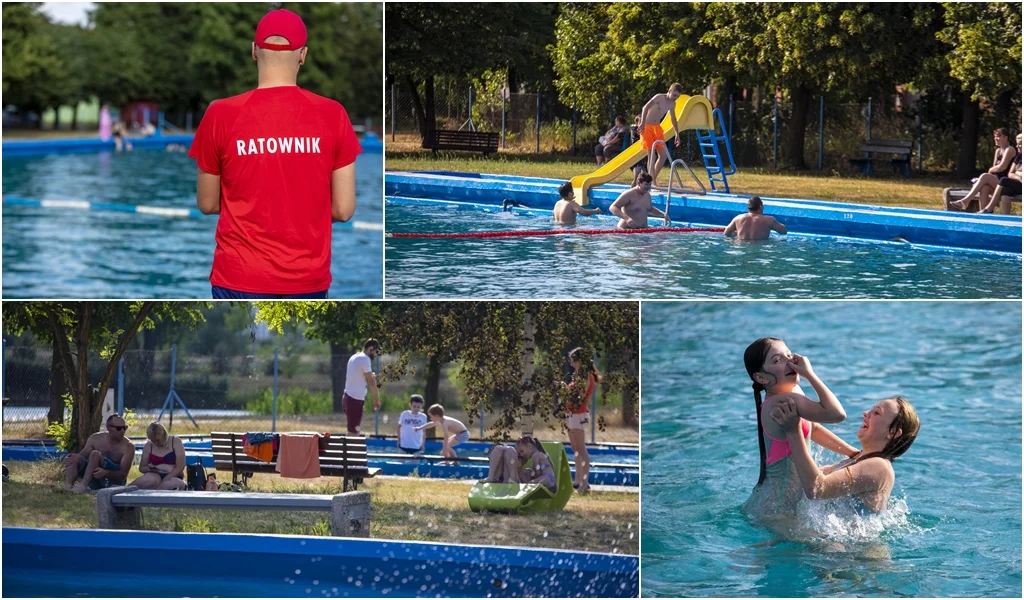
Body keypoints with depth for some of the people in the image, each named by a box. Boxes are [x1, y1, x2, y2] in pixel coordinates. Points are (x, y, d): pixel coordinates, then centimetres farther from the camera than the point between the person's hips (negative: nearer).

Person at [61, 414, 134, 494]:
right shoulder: (96, 439, 2)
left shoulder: (128, 446, -11)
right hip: (96, 481, 5)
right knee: (75, 458, -19)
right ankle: (67, 486, -42)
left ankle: (82, 486, -47)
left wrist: (106, 473, -38)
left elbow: (124, 473, -17)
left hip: (115, 482, -5)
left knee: (95, 454, -28)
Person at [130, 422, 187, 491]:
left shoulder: (175, 441, 0)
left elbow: (180, 467, -6)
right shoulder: (148, 446, 8)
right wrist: (148, 469, -8)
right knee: (152, 480, -38)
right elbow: (141, 468, 18)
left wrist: (164, 481, -16)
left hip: (173, 478, -1)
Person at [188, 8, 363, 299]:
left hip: (240, 278, -1)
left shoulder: (221, 115, -7)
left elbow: (208, 204, 4)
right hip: (308, 279, 1)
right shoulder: (332, 115, -5)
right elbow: (343, 209, -1)